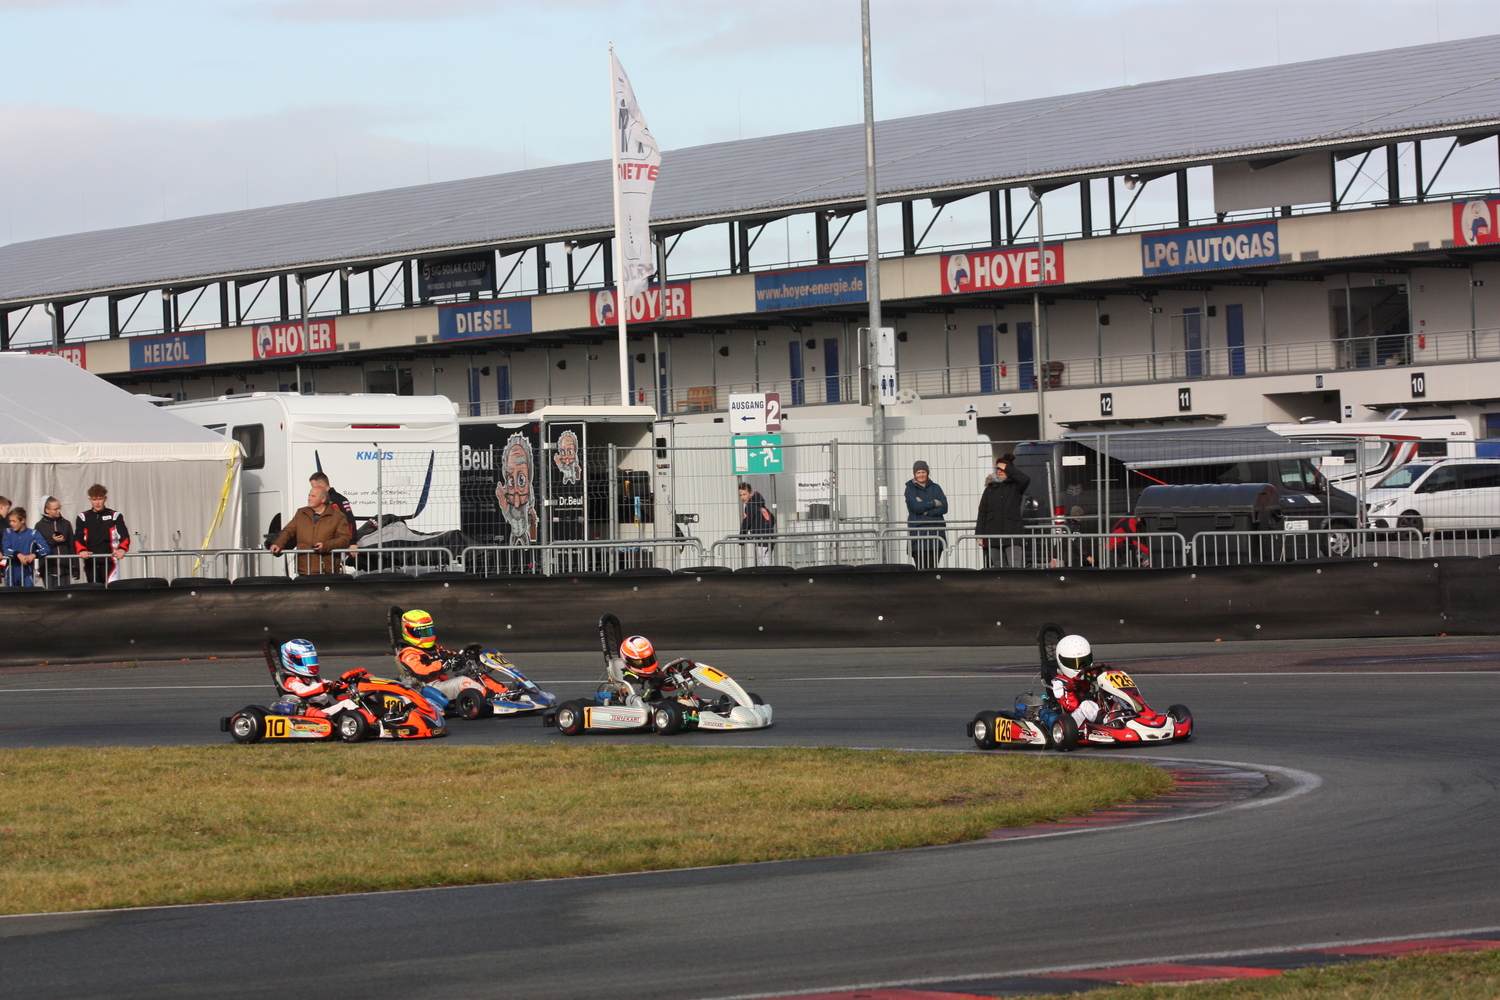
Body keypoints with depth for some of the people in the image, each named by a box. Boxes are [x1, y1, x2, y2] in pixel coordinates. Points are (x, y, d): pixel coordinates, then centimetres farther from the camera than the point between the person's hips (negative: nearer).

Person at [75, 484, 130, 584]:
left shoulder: (115, 516, 7)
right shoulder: (83, 518, 12)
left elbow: (124, 535, -2)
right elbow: (77, 538, 3)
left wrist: (122, 548, -24)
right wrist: (81, 550, -19)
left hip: (109, 561, -3)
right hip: (90, 563, 3)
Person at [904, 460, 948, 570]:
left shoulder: (935, 488, 13)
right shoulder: (910, 489, 6)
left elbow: (944, 508, 3)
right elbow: (915, 507, -9)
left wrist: (926, 511, -9)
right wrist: (934, 503, -1)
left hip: (936, 531, 2)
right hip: (918, 531, -2)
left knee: (933, 567, -2)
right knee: (921, 567, -9)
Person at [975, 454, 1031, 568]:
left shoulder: (1015, 487, 8)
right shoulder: (990, 489, 15)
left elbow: (1025, 479, -15)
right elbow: (982, 513, 12)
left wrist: (1008, 469, -4)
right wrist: (980, 534, 3)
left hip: (1013, 534, -3)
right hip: (993, 536, 3)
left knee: (1015, 567, -14)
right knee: (998, 569, 2)